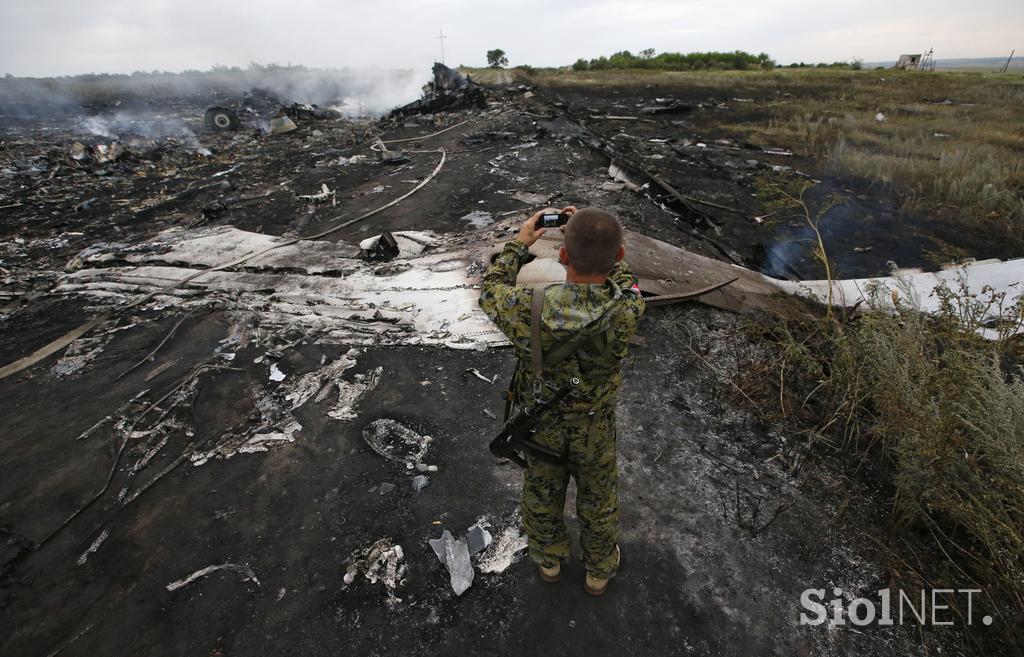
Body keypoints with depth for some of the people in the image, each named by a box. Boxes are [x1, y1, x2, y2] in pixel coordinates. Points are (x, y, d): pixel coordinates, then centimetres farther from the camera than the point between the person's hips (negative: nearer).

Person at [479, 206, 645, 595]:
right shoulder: (627, 311, -33)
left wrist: (519, 244, -1)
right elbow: (622, 277, -6)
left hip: (539, 427, 0)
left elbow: (491, 291, -11)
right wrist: (592, 234, -1)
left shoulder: (529, 310, -36)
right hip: (594, 429, 0)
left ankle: (549, 561, 56)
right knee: (597, 499, 27)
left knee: (542, 494, 28)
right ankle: (599, 571, 53)